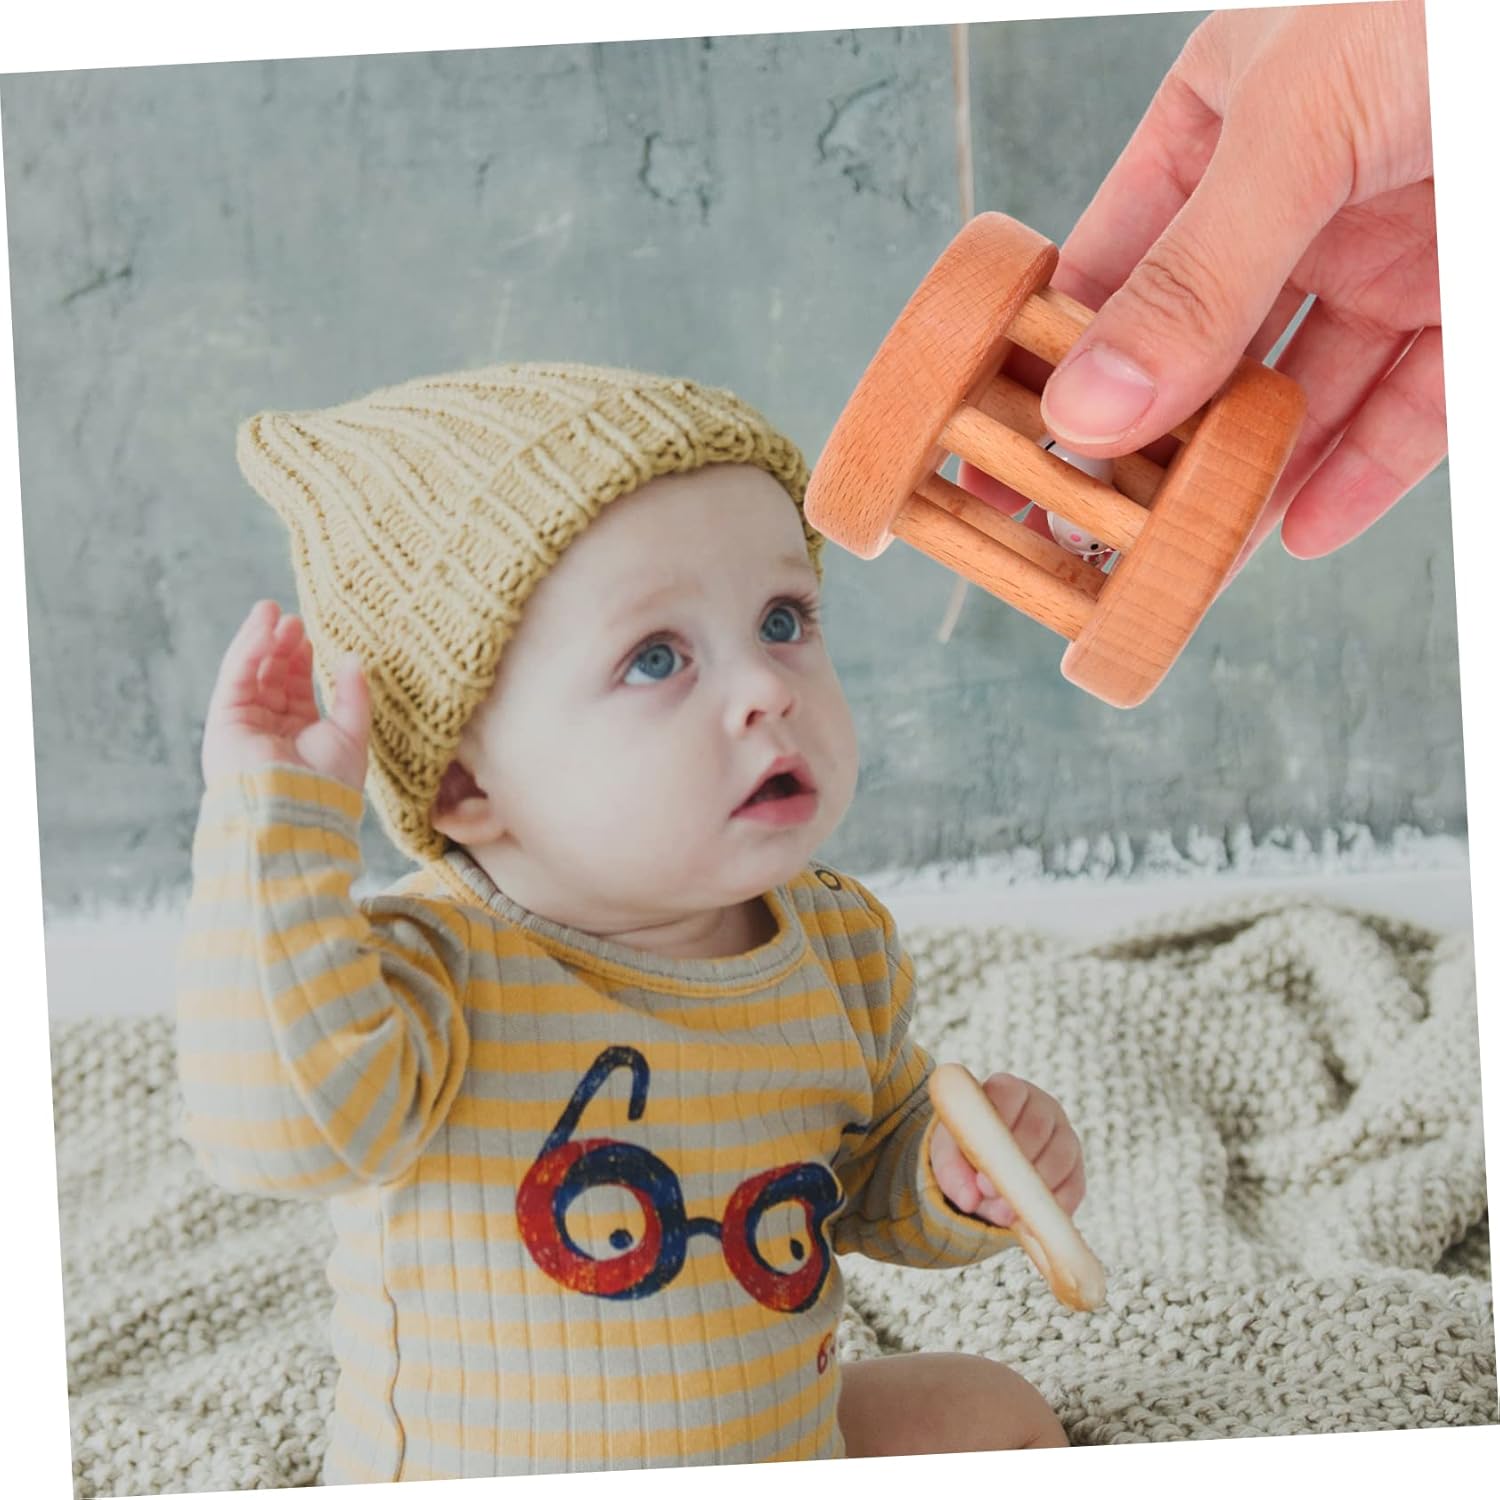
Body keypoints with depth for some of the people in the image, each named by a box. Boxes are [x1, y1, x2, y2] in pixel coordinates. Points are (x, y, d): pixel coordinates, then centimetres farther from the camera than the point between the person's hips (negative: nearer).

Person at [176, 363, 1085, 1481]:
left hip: (796, 1450, 6)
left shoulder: (841, 944, -6)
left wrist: (963, 1181, -12)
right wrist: (278, 813, -43)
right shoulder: (438, 971, -25)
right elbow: (286, 1126, -47)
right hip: (467, 1477, -5)